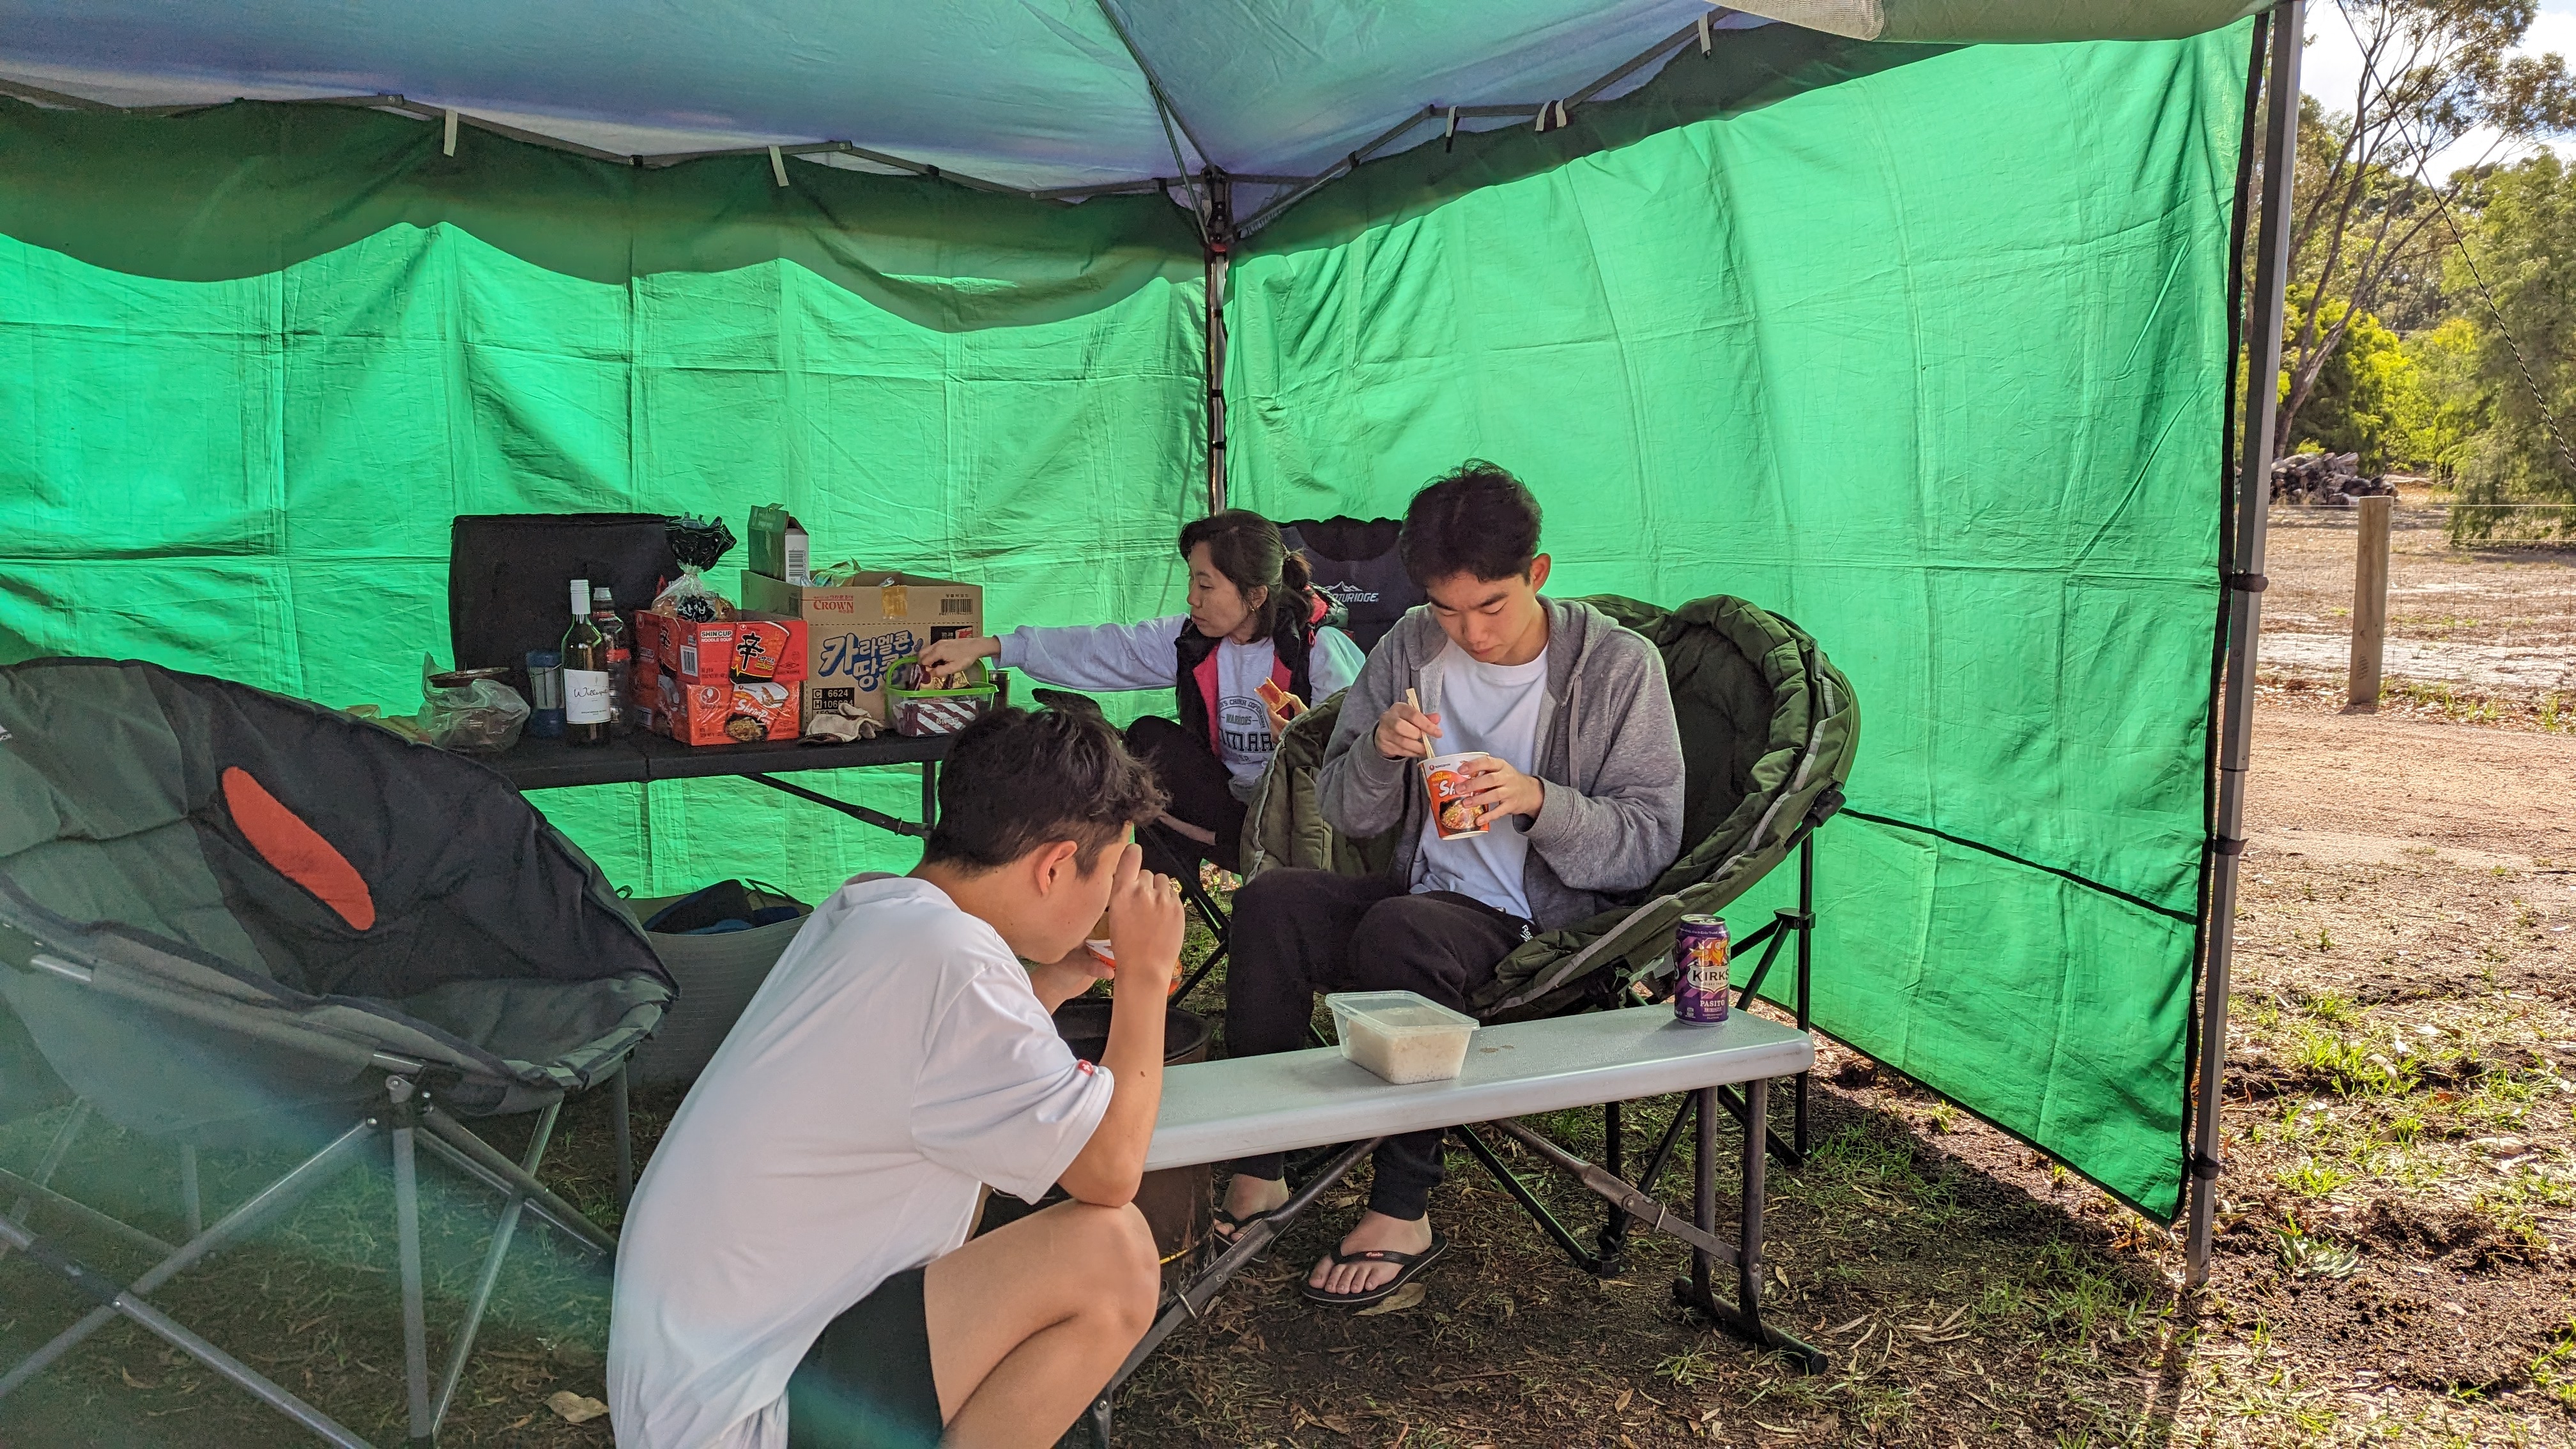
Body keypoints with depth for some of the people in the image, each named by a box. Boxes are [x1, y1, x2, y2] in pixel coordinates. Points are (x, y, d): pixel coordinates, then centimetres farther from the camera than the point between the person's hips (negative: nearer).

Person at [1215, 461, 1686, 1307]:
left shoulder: (1618, 667, -6)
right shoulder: (1411, 649, 4)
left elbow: (1650, 842, -8)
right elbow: (1344, 814, 7)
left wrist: (1538, 800, -25)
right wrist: (1381, 749, -16)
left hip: (1543, 925, -4)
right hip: (1425, 894, 5)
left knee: (1398, 929, -34)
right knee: (1270, 902, -22)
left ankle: (1405, 1211, -21)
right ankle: (1256, 1171, -14)